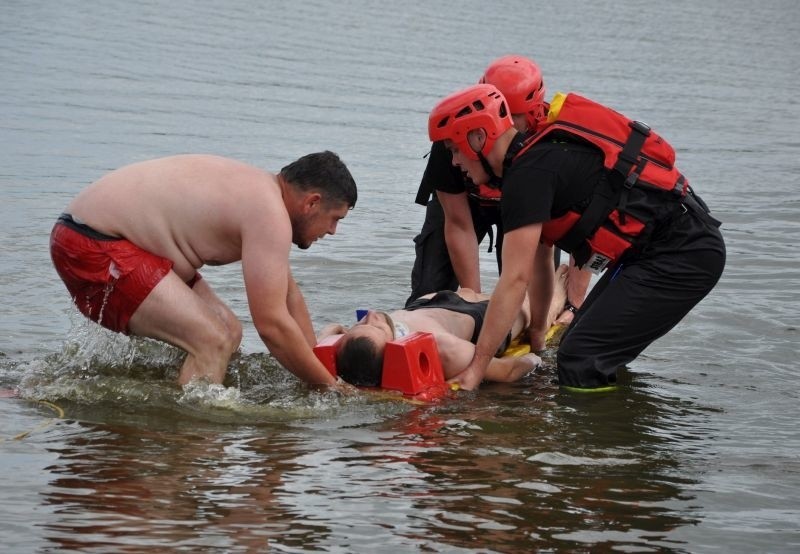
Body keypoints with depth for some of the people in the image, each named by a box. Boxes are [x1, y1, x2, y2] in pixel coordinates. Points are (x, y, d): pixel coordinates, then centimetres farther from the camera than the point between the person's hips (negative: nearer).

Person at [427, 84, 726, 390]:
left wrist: (476, 368, -18)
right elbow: (540, 258, 26)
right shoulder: (539, 158, 15)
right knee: (578, 345, 17)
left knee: (580, 362, -14)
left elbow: (515, 279, -20)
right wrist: (537, 330, 35)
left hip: (681, 255, -11)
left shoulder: (529, 173, -16)